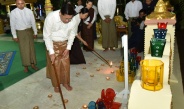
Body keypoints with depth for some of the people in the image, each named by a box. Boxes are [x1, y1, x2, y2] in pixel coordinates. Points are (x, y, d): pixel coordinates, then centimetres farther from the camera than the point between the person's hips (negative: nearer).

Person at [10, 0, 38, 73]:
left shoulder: (29, 11, -7)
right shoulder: (13, 12, -12)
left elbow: (33, 22, 1)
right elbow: (12, 25, -7)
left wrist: (35, 32, 4)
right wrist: (14, 36, -7)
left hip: (29, 31, 2)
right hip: (20, 33, -2)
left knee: (31, 48, 10)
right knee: (23, 50, 4)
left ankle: (32, 64, 24)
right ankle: (26, 66, 18)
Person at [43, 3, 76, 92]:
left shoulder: (73, 20, -21)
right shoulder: (51, 17, -31)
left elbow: (72, 34, -3)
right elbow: (47, 36, -23)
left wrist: (68, 48, -6)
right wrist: (51, 52, -23)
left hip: (64, 43, 3)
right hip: (52, 43, -3)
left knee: (65, 64, 9)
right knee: (54, 65, 5)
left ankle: (65, 82, 30)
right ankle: (56, 84, 25)